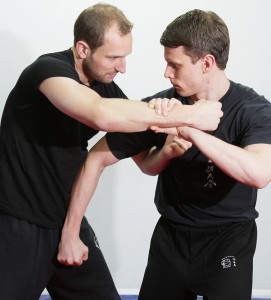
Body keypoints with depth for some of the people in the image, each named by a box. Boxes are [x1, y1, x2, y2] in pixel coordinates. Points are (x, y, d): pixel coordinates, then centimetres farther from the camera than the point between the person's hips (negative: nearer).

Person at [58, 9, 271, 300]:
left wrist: (188, 128, -40)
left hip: (229, 239, -2)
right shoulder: (159, 107, -12)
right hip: (171, 235, 3)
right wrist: (69, 232, -11)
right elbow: (97, 159, -5)